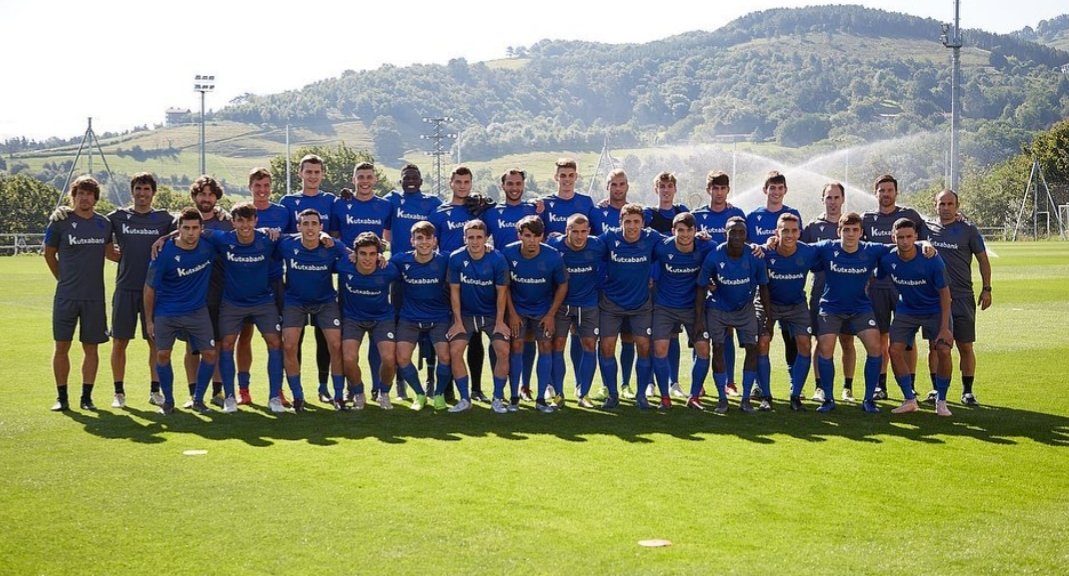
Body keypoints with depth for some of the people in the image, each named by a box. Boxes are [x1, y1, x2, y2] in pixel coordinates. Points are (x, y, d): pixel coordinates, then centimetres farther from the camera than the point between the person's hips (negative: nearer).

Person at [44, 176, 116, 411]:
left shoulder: (104, 223, 6)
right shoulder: (60, 222, -3)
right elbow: (49, 254, 9)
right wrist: (63, 279, 11)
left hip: (94, 297, 2)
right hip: (66, 296, -2)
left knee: (91, 347, 5)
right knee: (62, 346, 1)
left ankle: (87, 397, 13)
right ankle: (62, 397, 11)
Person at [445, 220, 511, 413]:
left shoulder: (497, 259, -16)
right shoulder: (456, 258, -14)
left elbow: (501, 292, -8)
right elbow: (454, 291, -7)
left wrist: (500, 322, -9)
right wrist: (458, 322, -8)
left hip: (492, 314, 0)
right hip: (465, 314, 1)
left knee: (503, 351, -14)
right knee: (455, 351, -13)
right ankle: (465, 400, -1)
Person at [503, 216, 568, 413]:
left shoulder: (553, 257, -23)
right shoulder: (508, 253, -21)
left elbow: (562, 286, -8)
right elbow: (505, 285, -7)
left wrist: (551, 315, -8)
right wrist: (512, 313, -8)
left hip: (544, 310, 0)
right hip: (517, 308, 0)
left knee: (546, 347, -2)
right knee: (516, 347, -5)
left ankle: (541, 398, 4)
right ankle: (514, 397, 2)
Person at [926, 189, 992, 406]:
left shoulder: (967, 229, 2)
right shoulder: (927, 229, 7)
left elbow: (983, 259, 5)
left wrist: (986, 289, 1)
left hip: (962, 296, -2)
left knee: (965, 346, 0)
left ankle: (967, 391, 8)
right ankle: (937, 389, 16)